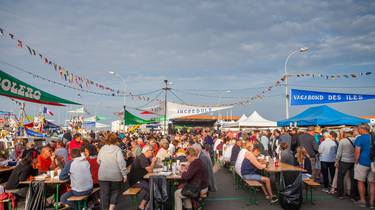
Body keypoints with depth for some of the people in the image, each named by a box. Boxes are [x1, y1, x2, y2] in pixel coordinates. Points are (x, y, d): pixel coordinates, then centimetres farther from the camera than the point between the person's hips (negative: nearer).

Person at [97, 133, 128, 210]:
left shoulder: (102, 149, 0)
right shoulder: (117, 149, -12)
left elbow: (98, 161, 9)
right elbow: (121, 162, -16)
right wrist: (124, 174, -10)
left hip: (103, 175, 3)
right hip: (115, 175, -2)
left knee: (104, 193, 12)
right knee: (115, 191, 17)